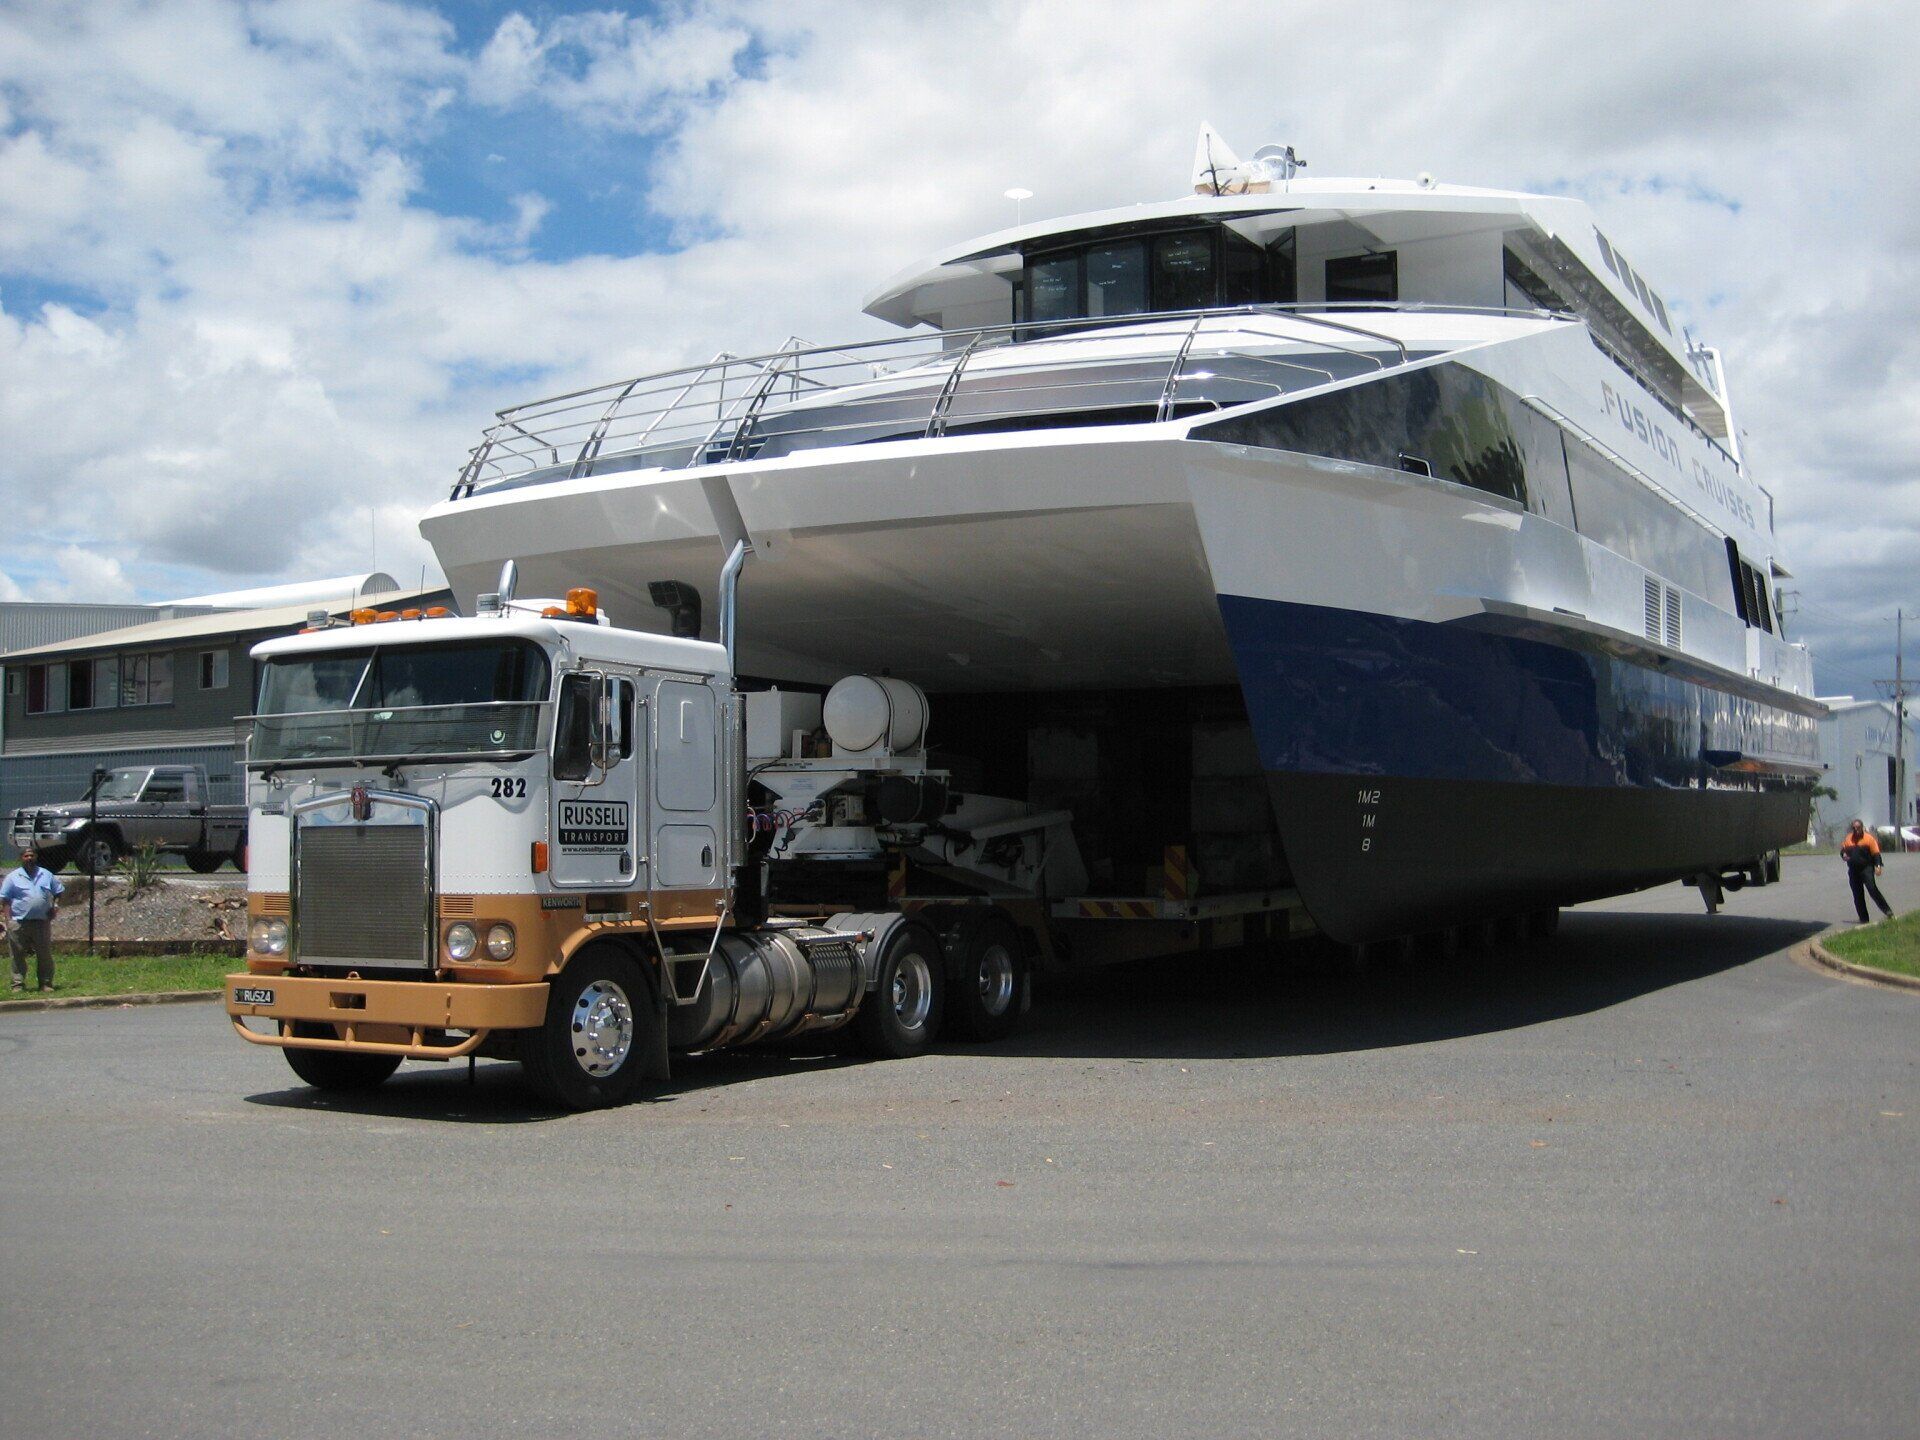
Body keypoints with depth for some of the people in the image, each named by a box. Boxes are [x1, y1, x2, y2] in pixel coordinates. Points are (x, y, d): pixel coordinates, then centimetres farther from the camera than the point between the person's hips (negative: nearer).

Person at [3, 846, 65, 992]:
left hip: (42, 921, 2)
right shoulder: (13, 877, 5)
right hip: (18, 922, -2)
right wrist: (8, 918, -8)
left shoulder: (47, 875, 13)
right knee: (18, 955, 1)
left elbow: (59, 892, 21)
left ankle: (46, 983, 9)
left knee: (45, 954, 2)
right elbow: (4, 900, 2)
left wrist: (56, 905, 2)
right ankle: (18, 984, 6)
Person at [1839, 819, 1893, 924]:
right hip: (1853, 871, 5)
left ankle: (1886, 910, -12)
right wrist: (1843, 854, 0)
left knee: (1872, 888, -21)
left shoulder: (1868, 838, -3)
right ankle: (1863, 919, 10)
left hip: (1866, 868, -5)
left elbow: (1876, 853, -6)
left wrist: (1878, 865, -18)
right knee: (1858, 895, 4)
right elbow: (1843, 849, 23)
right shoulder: (1848, 839, 11)